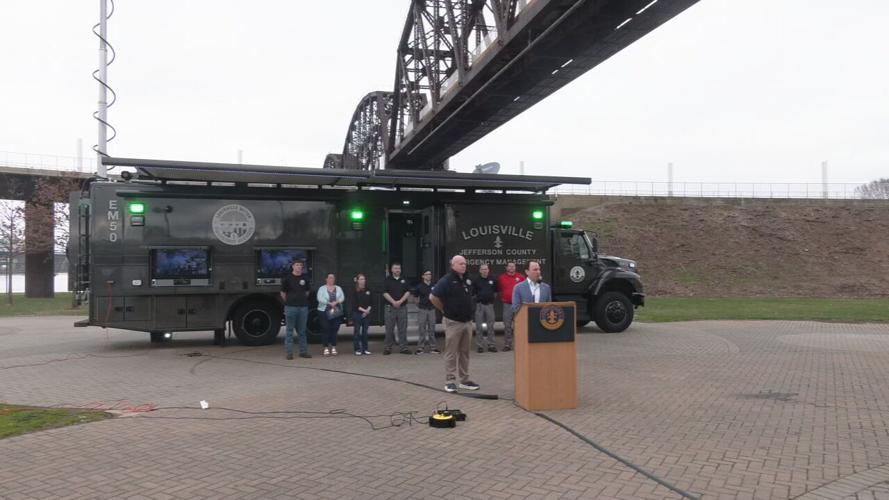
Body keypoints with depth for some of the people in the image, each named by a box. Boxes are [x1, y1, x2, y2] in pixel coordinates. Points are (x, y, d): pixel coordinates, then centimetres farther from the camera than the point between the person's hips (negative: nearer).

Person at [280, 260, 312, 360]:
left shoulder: (305, 278, 8)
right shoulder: (287, 278, -2)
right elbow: (283, 292, 5)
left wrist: (302, 300, 12)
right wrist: (288, 302, 6)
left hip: (303, 307, 4)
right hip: (290, 307, -3)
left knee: (302, 331, 9)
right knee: (289, 330, 0)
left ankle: (303, 351, 15)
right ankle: (289, 352, 3)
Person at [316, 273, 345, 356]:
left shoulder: (338, 288, 14)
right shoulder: (322, 288, 6)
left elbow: (342, 298, 1)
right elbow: (320, 298, -9)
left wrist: (336, 302, -17)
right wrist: (329, 303, -19)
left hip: (337, 312, 2)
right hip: (324, 312, -2)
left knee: (335, 329, 0)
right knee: (325, 329, -5)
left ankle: (333, 347, 7)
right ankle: (326, 348, 1)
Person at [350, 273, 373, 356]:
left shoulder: (368, 290, 9)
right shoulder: (354, 290, -2)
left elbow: (370, 302, 9)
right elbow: (354, 304, -7)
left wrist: (367, 310, -7)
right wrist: (363, 310, -12)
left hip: (366, 313, 4)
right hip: (357, 313, -4)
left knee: (365, 332, 5)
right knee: (357, 332, -2)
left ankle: (365, 349, 10)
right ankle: (357, 349, 2)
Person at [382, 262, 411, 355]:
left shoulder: (404, 280, 10)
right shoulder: (387, 280, 4)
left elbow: (408, 292, 4)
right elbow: (385, 293, -3)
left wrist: (400, 301, -10)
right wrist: (393, 302, -14)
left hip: (402, 307, 2)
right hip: (390, 308, -2)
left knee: (403, 328, 3)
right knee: (389, 329, 1)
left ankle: (403, 347, 8)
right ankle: (387, 347, 8)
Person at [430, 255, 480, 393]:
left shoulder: (467, 280, 10)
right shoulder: (446, 281, -11)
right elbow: (433, 297, -14)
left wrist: (468, 311, 14)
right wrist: (444, 309, -5)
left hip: (467, 321, 7)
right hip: (453, 322, -7)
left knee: (464, 352, 12)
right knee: (451, 353, -1)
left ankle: (464, 380, 19)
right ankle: (450, 381, 4)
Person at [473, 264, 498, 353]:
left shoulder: (492, 280, 6)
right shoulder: (476, 281, 0)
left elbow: (495, 291, 15)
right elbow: (473, 293, 2)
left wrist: (492, 297, 4)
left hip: (490, 304, 2)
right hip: (479, 305, -2)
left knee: (490, 326, 6)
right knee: (479, 327, 1)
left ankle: (491, 345, 13)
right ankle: (480, 345, 8)